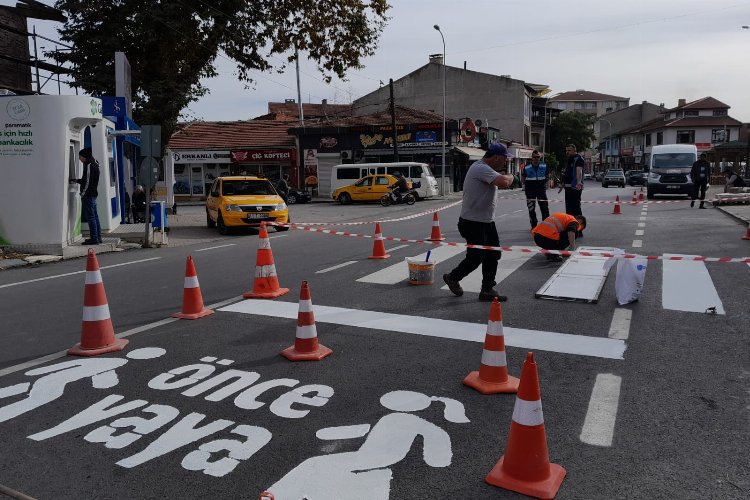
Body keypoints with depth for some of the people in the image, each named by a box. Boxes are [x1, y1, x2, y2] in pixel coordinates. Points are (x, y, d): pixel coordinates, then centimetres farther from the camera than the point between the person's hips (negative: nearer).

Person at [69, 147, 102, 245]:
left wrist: (83, 194, -13)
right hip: (93, 193, 10)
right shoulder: (94, 165, 16)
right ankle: (98, 237, 16)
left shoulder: (89, 165, -14)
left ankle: (94, 238, -8)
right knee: (94, 216, 12)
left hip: (88, 194, -10)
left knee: (90, 217, -8)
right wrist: (76, 181, 22)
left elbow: (88, 182, -17)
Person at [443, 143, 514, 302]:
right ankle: (452, 278, 24)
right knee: (476, 257, -1)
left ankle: (487, 290, 19)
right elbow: (503, 183, -33)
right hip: (473, 222, -11)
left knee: (493, 254, 10)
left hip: (486, 221, 11)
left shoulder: (485, 169, 14)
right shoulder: (481, 168, -22)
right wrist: (510, 177, -14)